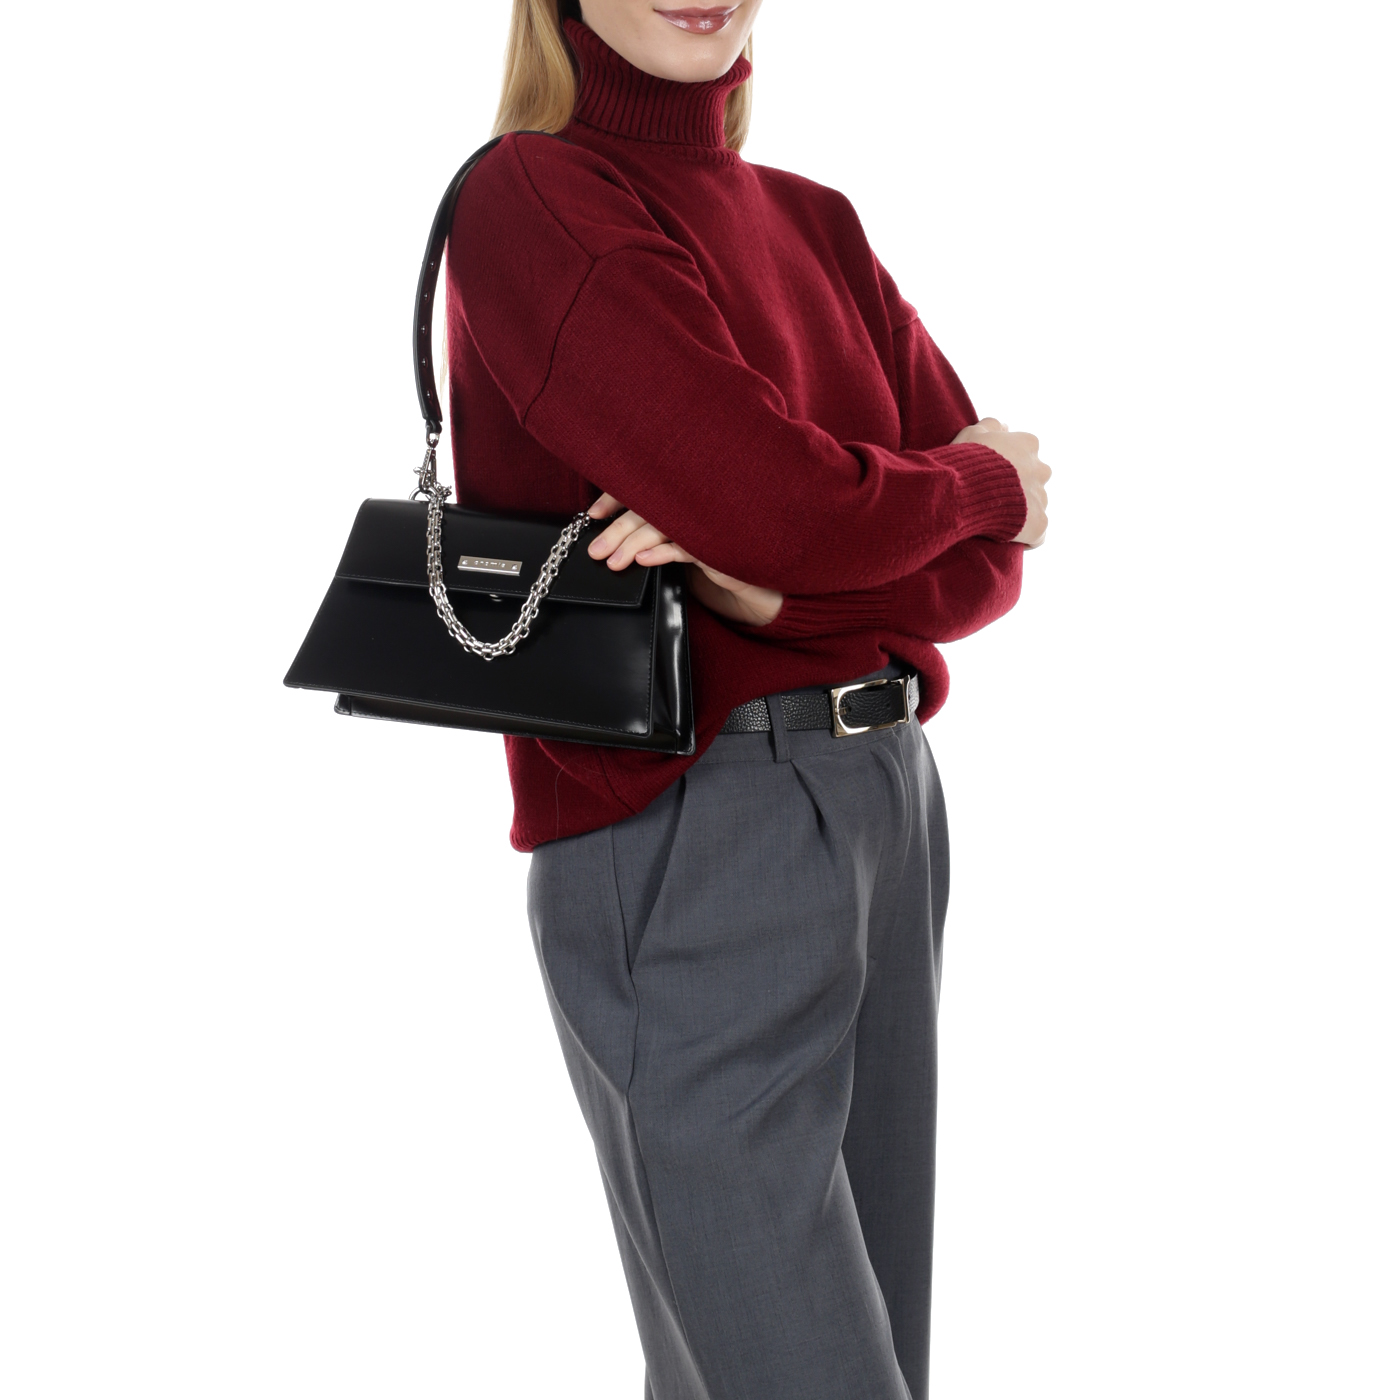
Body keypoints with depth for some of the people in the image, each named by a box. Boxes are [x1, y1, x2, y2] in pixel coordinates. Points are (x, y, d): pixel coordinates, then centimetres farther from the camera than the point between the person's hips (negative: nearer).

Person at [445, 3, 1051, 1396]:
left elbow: (985, 565, 4)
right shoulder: (530, 198, -8)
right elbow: (800, 509, -18)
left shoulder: (813, 223, 13)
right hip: (688, 838, -7)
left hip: (890, 808, 7)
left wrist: (763, 588, -14)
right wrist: (981, 476, 1)